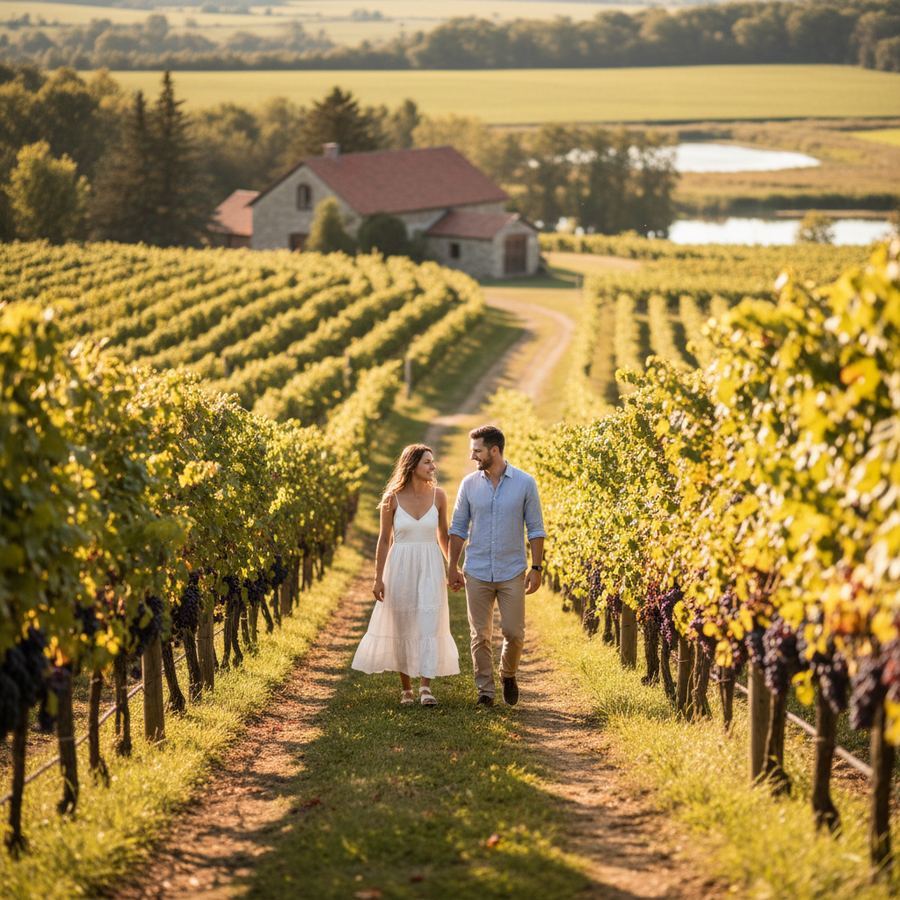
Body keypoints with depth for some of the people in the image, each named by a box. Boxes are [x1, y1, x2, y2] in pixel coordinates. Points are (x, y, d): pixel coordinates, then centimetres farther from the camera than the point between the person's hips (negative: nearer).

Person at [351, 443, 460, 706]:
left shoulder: (438, 495, 0)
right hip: (400, 567, -1)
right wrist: (378, 578, -2)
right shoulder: (393, 498, -5)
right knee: (402, 626, 6)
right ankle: (406, 688, 17)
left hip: (430, 568, 1)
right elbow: (384, 539, 1)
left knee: (430, 623, -10)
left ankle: (426, 686, -9)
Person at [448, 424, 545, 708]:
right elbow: (458, 528, 7)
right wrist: (452, 567, 3)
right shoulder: (469, 484, 2)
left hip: (512, 572, -1)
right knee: (480, 635, 2)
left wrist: (536, 568, -4)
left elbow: (535, 529, 1)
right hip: (477, 573, 1)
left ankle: (508, 675, 25)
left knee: (514, 633, -2)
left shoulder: (525, 483, -3)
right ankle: (485, 690, 11)